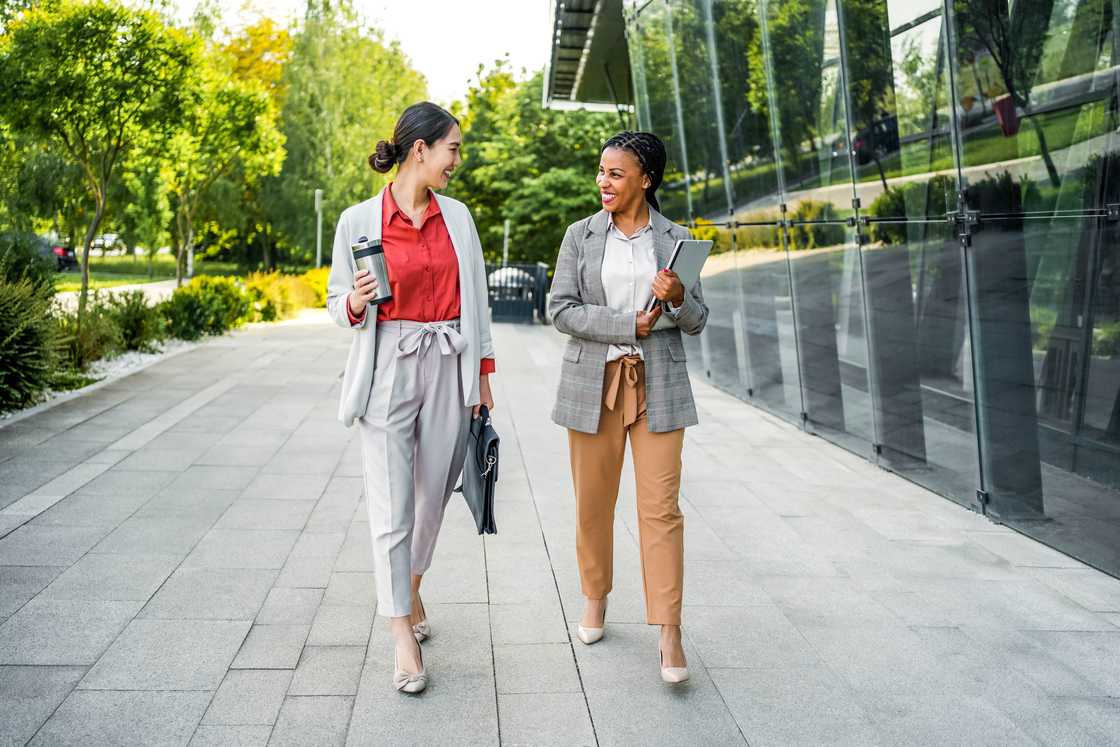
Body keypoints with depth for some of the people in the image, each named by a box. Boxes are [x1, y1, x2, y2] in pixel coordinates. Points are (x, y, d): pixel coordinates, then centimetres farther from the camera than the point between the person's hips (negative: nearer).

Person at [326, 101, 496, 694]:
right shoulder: (358, 220, -2)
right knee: (391, 507, -4)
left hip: (449, 368, 3)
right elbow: (337, 300, 6)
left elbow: (475, 298, 12)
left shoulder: (457, 216, 7)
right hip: (388, 368, -3)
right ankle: (403, 634, 5)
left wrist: (482, 373, 9)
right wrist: (357, 304, -17)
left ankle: (411, 590, 35)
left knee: (432, 495, 11)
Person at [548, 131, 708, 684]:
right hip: (593, 384, 1)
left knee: (661, 506, -4)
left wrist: (677, 299, -17)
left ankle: (669, 634, 0)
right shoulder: (580, 235, 5)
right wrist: (630, 324, -13)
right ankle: (595, 597, 32)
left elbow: (697, 322, 6)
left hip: (658, 385, -1)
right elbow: (560, 310, -4)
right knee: (593, 502, 9)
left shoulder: (676, 239, 5)